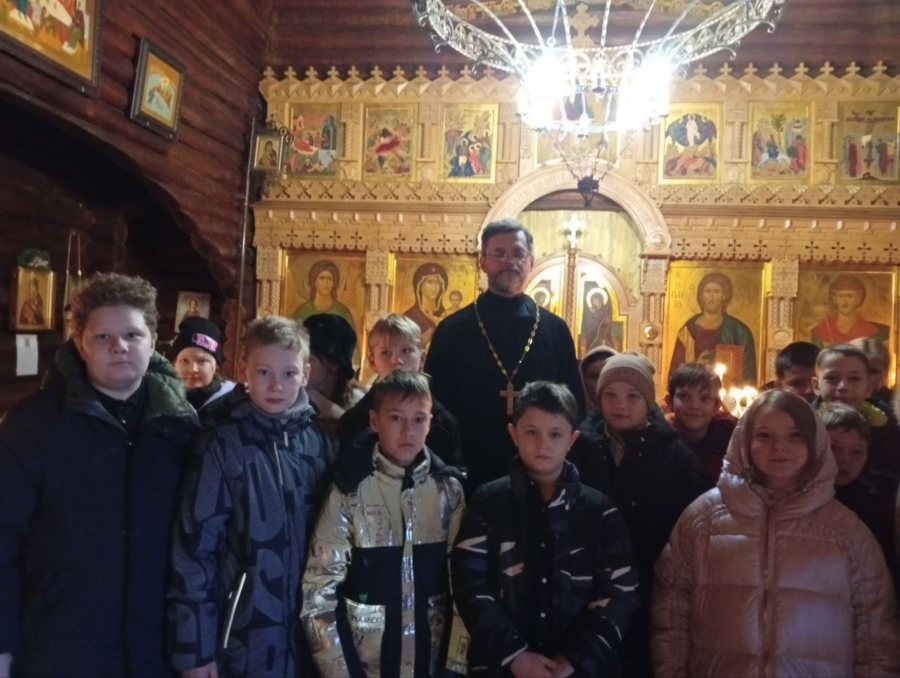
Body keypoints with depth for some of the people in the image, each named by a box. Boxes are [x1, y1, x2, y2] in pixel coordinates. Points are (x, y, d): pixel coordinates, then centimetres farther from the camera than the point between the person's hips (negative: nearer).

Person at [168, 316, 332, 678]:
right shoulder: (220, 445, -10)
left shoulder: (317, 440, 0)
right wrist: (194, 647, -9)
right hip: (242, 642, -3)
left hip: (308, 638, 3)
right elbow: (194, 546, -9)